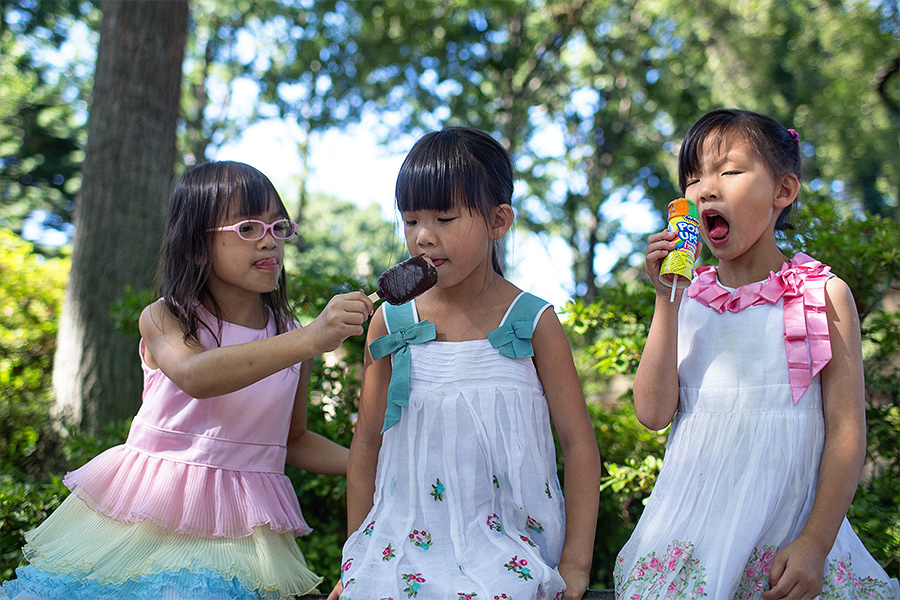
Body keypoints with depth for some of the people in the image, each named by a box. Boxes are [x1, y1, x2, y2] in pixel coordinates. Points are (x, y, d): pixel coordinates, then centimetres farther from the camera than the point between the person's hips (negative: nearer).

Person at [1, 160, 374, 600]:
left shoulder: (292, 337, 4)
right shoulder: (162, 320, -7)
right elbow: (195, 375, -32)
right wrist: (309, 341, -42)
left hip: (237, 529, 2)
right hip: (147, 515, -1)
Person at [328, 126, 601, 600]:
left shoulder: (532, 322, -4)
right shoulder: (390, 324, 2)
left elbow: (578, 443, -1)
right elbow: (367, 443, 9)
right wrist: (355, 560, 10)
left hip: (511, 552, -2)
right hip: (408, 547, 2)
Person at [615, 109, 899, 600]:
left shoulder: (823, 295, -2)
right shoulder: (684, 300, 5)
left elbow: (847, 431, -4)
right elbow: (653, 412, -5)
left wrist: (815, 543, -11)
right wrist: (667, 302, -10)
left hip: (788, 529, -2)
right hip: (692, 527, 2)